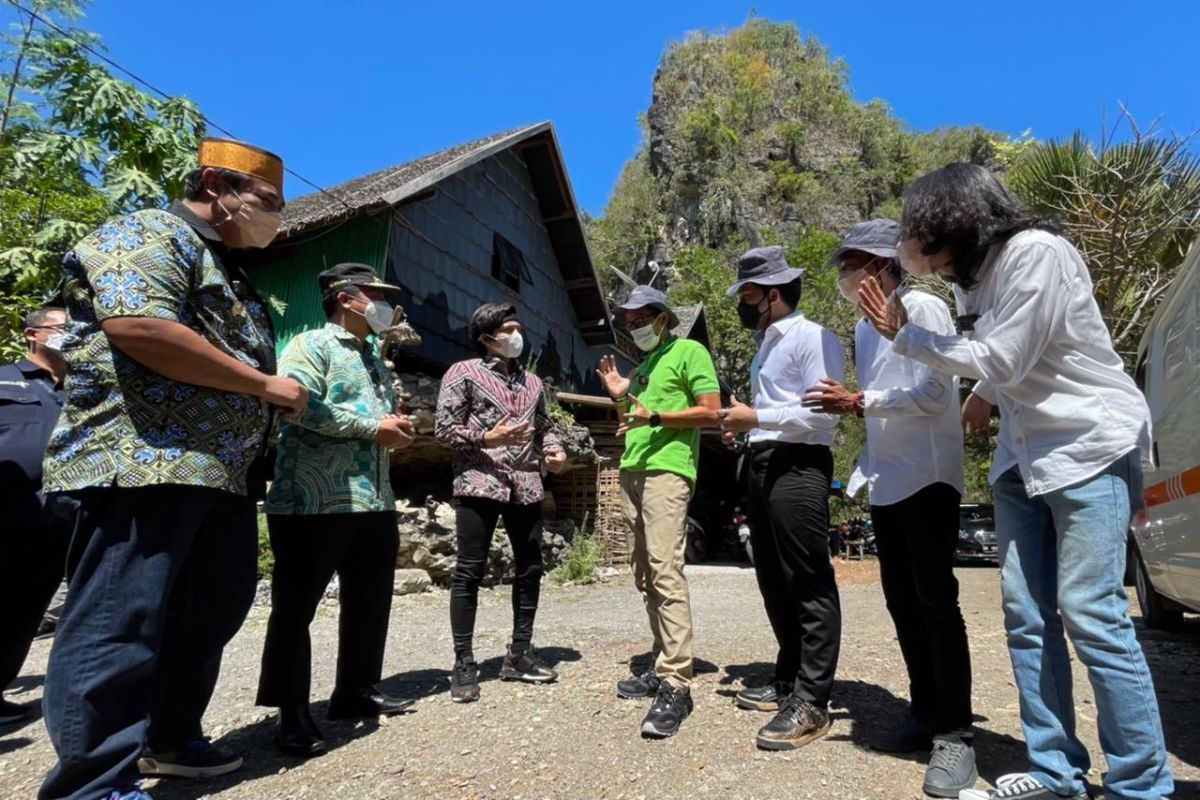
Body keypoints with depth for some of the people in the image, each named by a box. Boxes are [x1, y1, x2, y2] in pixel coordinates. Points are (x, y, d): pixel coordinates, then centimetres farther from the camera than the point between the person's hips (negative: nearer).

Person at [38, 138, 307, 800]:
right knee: (119, 625, -4)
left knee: (207, 617, 14)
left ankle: (170, 742, 30)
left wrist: (274, 397, 12)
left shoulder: (227, 272, 25)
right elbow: (138, 327, -23)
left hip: (218, 473, 10)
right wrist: (262, 383, -16)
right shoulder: (147, 236, -5)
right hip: (139, 464, -10)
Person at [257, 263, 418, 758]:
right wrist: (373, 428, -16)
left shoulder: (375, 361, 22)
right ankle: (292, 714, 13)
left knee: (370, 602, 14)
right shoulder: (311, 346, -4)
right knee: (295, 608, 3)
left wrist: (398, 430, 6)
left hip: (375, 500, 9)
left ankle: (356, 691, 29)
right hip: (314, 501, -9)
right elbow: (302, 405, -20)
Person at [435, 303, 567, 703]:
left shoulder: (532, 381, 19)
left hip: (525, 487, 6)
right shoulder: (464, 372, 2)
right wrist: (487, 438, -17)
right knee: (469, 572, -2)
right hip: (479, 483, -6)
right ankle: (464, 662, 8)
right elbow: (444, 427, -4)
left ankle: (519, 653, 23)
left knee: (530, 568, 9)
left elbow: (545, 426, 21)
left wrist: (555, 451, 1)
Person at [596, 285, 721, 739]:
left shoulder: (689, 351, 2)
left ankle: (677, 685, -15)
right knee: (645, 576, 9)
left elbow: (711, 413, -8)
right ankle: (663, 668, 17)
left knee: (666, 572, -17)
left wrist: (654, 416, -15)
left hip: (667, 470, -9)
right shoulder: (642, 366, 25)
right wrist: (620, 397, 11)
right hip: (631, 472, 9)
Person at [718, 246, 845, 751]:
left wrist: (756, 417, -15)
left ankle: (811, 702, 4)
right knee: (775, 584, 15)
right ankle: (787, 682, 27)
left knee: (810, 585, -4)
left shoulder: (813, 338, -7)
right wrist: (743, 424, 9)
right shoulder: (766, 345, 20)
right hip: (762, 466, 10)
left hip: (798, 469, -10)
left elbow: (823, 413, -17)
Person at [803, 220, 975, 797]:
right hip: (886, 480, 8)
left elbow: (933, 394, -17)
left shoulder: (924, 309, -8)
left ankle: (954, 734, 4)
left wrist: (856, 402, -17)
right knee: (902, 601, 11)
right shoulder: (864, 326, 15)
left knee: (935, 602, -6)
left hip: (927, 477, -8)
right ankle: (925, 713, 23)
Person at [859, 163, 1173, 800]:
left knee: (1090, 613, -9)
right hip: (1023, 455, 8)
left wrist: (904, 335, -8)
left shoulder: (1037, 252, -14)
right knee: (1026, 615, 4)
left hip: (1090, 446, -7)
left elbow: (1003, 361, -16)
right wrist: (985, 396, 3)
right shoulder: (976, 273, 10)